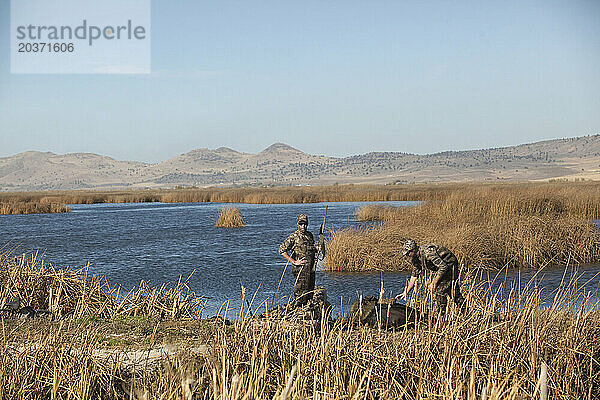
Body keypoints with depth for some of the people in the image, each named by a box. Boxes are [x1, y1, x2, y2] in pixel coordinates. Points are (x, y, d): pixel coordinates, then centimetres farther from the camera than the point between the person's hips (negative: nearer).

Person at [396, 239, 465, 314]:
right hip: (442, 267, 9)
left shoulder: (427, 252, -31)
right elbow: (414, 276, 6)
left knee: (440, 291, -13)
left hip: (450, 265, -9)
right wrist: (406, 292, 1)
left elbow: (443, 267, -32)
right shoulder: (415, 259, -2)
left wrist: (434, 282, -26)